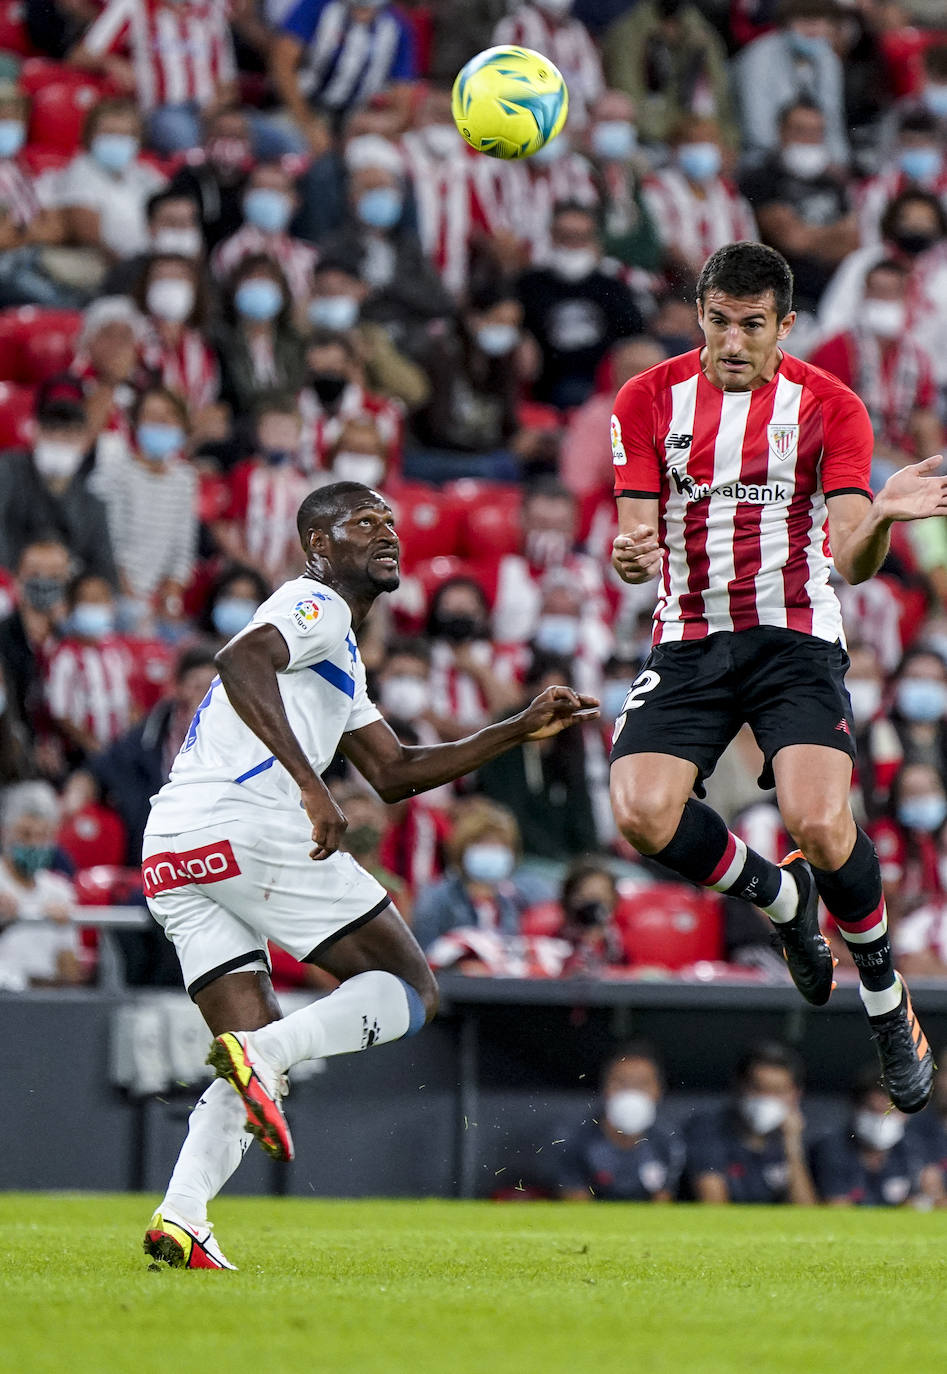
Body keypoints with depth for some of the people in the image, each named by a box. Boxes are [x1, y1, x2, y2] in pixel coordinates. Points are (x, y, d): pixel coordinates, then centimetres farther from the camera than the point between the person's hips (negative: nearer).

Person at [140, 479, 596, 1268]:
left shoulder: (340, 653, 33)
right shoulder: (316, 606, 2)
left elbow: (393, 774, 33)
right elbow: (242, 663, -20)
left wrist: (520, 732, 29)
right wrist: (310, 783, -27)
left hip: (170, 860, 9)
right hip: (246, 827, -9)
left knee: (258, 1062, 11)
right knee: (411, 994, -1)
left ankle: (180, 1218, -9)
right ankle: (260, 1054, -23)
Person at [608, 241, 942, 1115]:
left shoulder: (828, 407, -1)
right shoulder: (650, 401, 5)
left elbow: (853, 562, -8)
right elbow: (637, 533, 2)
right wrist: (631, 553, -24)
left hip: (795, 638, -2)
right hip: (688, 641, 3)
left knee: (821, 825, -23)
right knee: (641, 812, -21)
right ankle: (782, 897, 10)